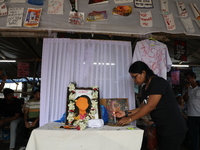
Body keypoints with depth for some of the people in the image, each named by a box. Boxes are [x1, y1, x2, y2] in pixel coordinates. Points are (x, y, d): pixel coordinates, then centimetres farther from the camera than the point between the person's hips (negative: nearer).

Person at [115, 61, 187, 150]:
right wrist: (126, 114, 0)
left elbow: (150, 106, -23)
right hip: (162, 129, 8)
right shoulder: (145, 88, 9)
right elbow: (143, 107, 10)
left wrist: (130, 119, -18)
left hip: (173, 129, -8)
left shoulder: (158, 82, -18)